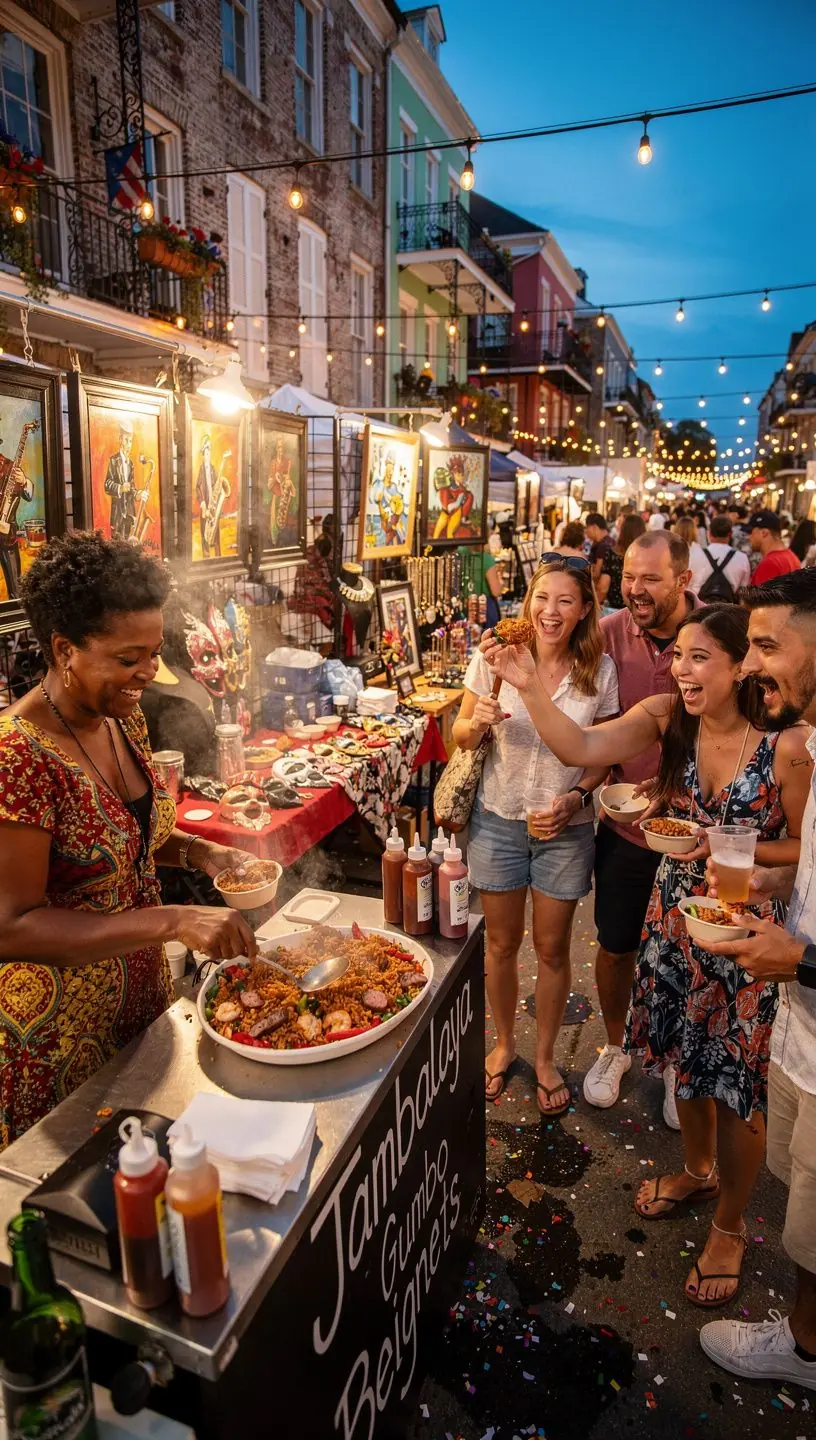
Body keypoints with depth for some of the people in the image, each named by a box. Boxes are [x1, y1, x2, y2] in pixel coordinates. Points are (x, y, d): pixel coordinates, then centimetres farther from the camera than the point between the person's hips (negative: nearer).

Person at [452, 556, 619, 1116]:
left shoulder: (600, 670, -8)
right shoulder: (495, 656, -11)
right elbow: (462, 738, -3)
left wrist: (578, 796, -17)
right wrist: (478, 721, -25)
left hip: (565, 827, 0)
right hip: (499, 819, 0)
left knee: (552, 948, 14)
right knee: (502, 943, 15)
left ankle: (546, 1057, 37)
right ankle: (504, 1044, 41)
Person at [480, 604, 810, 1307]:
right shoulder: (667, 716, -9)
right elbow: (579, 748, -20)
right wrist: (530, 687, -31)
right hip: (678, 912, 4)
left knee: (739, 1083, 11)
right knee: (688, 1054, 23)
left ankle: (729, 1228, 38)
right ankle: (697, 1170, 52)